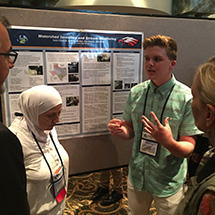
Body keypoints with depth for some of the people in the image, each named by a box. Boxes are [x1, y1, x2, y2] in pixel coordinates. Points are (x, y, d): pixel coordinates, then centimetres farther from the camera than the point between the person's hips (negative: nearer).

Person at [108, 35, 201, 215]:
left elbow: (188, 149, -16)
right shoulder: (136, 92, -5)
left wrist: (168, 142, -37)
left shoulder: (187, 98, -18)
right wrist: (121, 130, -18)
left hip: (168, 183, -3)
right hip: (137, 176, 4)